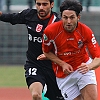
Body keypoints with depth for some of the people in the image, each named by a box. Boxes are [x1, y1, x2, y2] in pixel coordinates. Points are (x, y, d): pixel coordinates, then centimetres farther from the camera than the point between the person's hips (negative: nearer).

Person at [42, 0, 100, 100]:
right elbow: (46, 51, 1)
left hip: (83, 68, 0)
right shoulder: (50, 31, -17)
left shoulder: (86, 31, -15)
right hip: (63, 75, 0)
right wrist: (62, 64, -13)